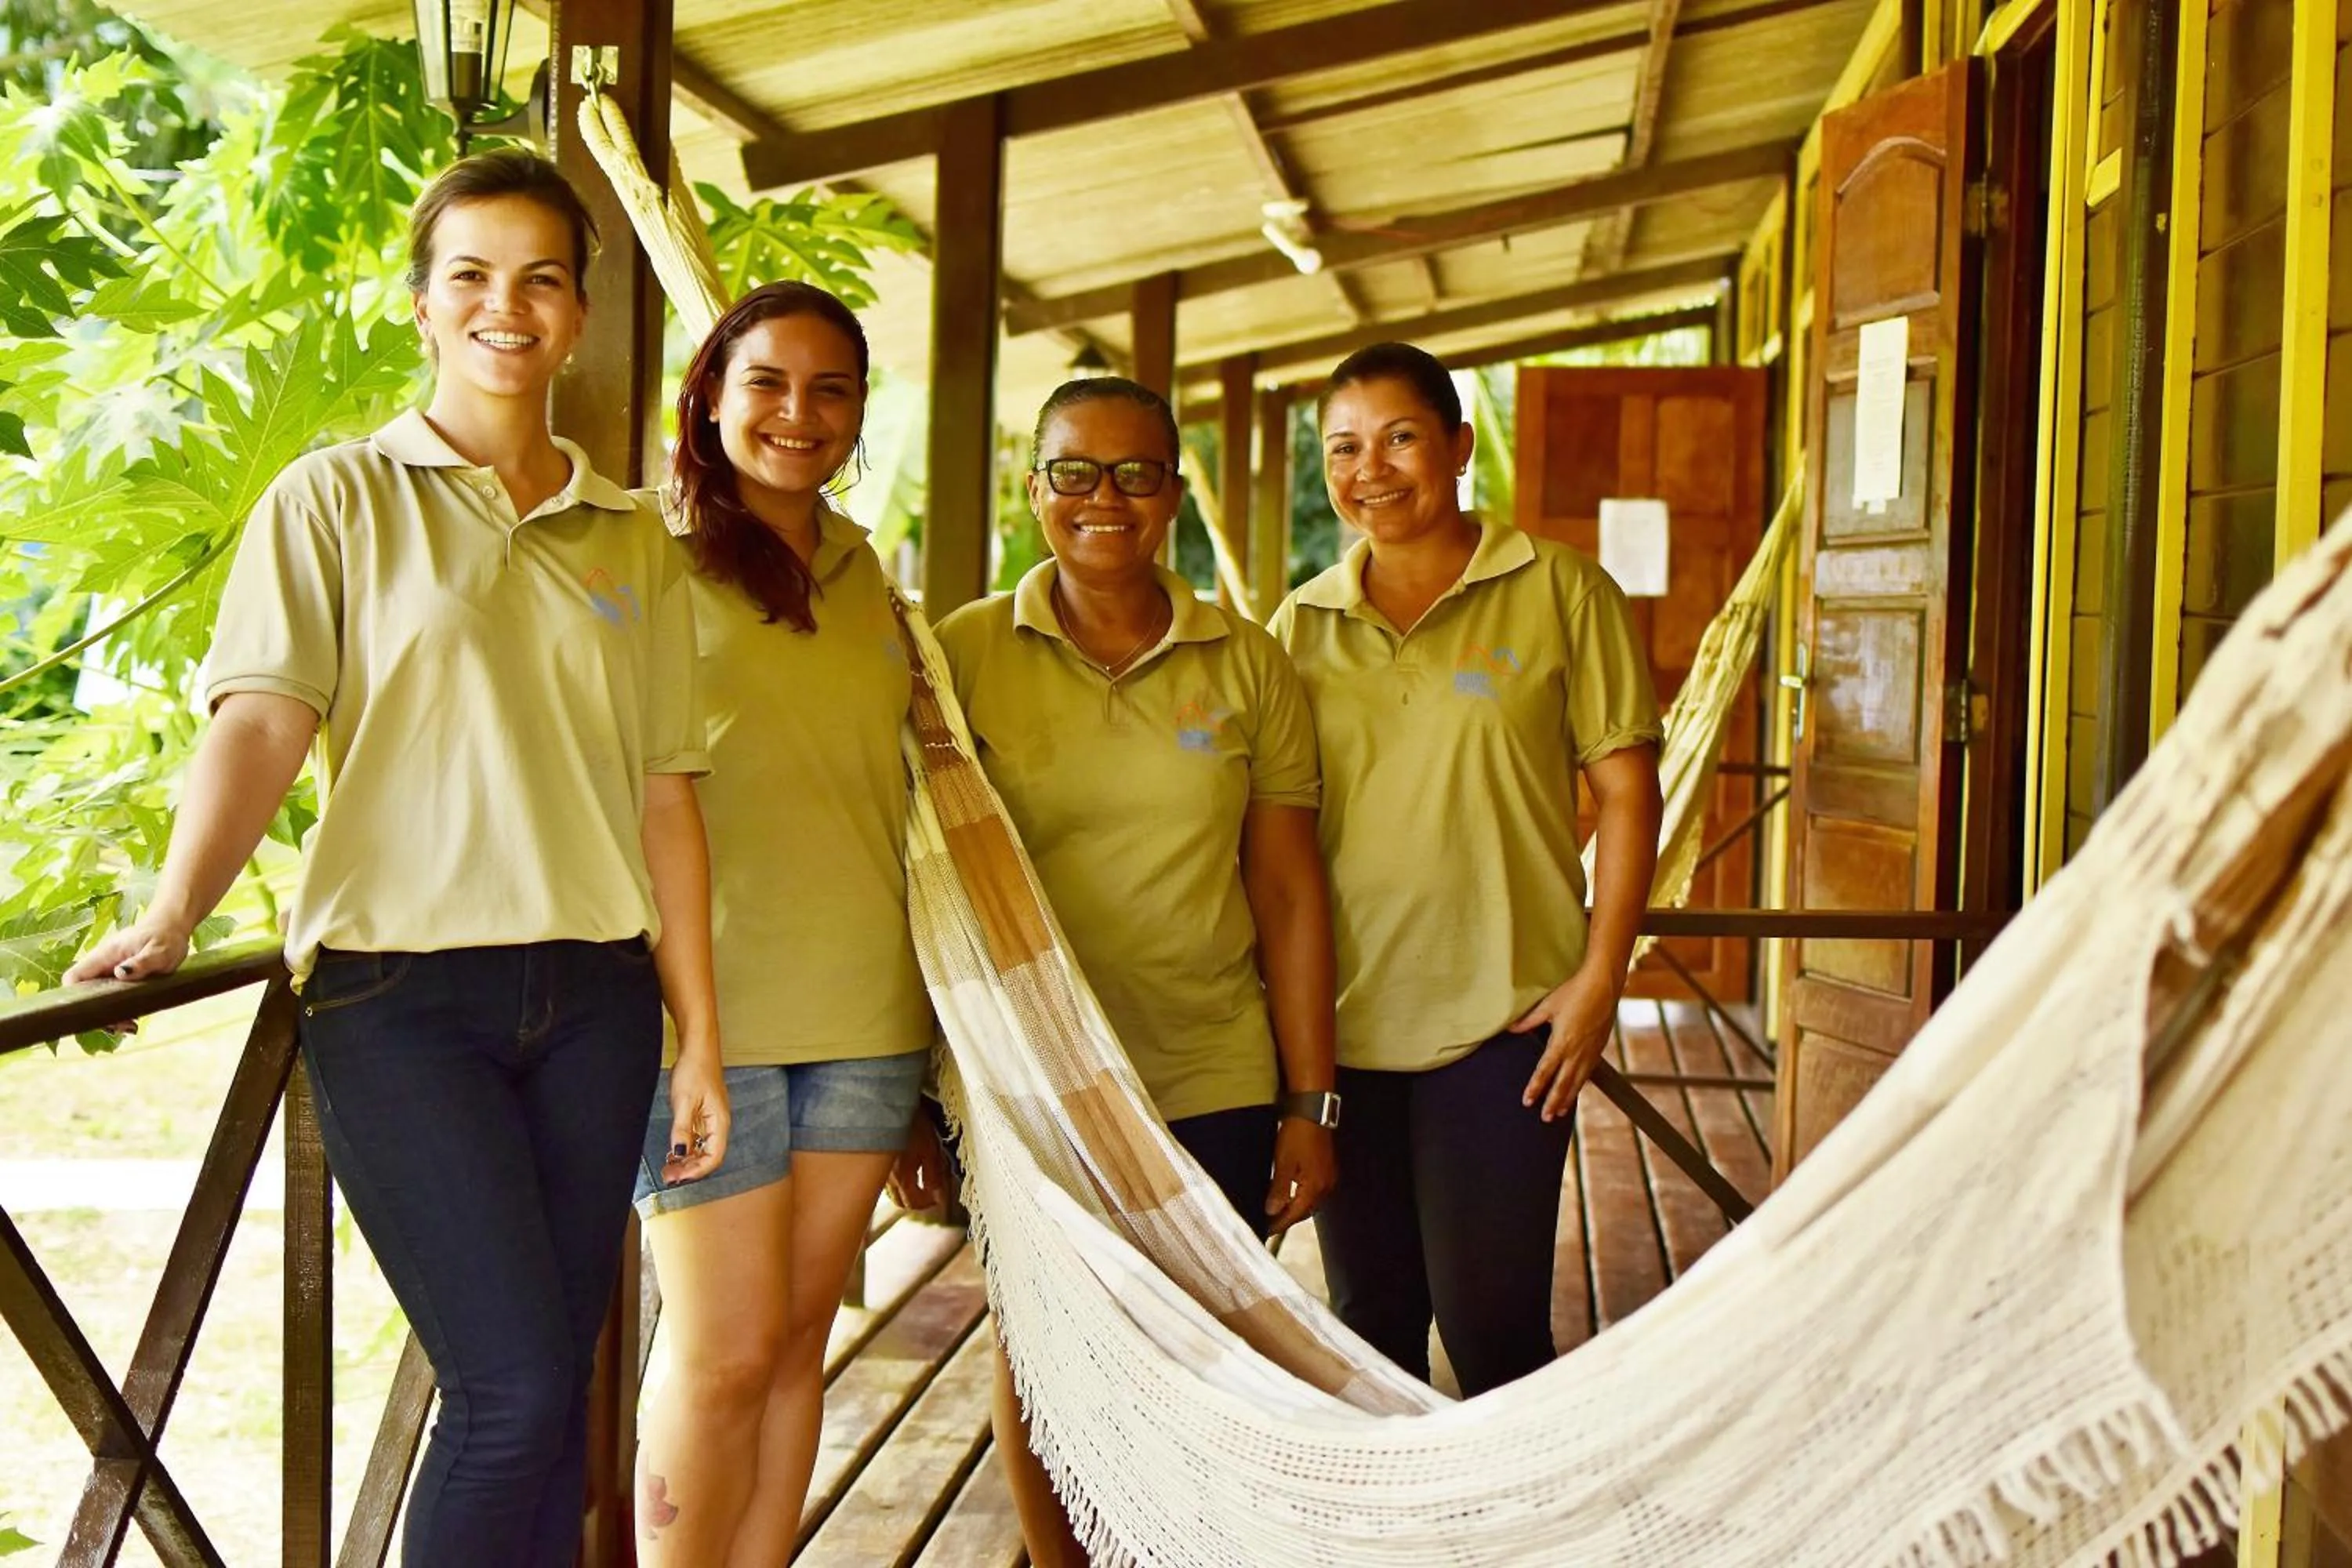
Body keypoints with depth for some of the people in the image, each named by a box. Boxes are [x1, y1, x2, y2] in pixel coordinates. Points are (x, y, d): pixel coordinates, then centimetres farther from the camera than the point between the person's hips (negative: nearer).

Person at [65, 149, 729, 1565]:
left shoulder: (632, 541, 14)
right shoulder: (338, 501, 4)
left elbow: (665, 799, 13)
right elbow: (263, 722, -8)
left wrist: (700, 1037, 9)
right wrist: (172, 915, -25)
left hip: (592, 994, 4)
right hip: (400, 988, -4)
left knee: (550, 1386, 6)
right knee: (514, 1391, -11)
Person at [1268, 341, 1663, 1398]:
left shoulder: (1558, 593, -1)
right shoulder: (1302, 625, 8)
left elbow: (1627, 793, -2)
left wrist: (1601, 978, -9)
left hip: (1504, 1023, -3)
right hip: (1338, 1024, 4)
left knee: (1490, 1320, -3)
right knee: (1368, 1321, 12)